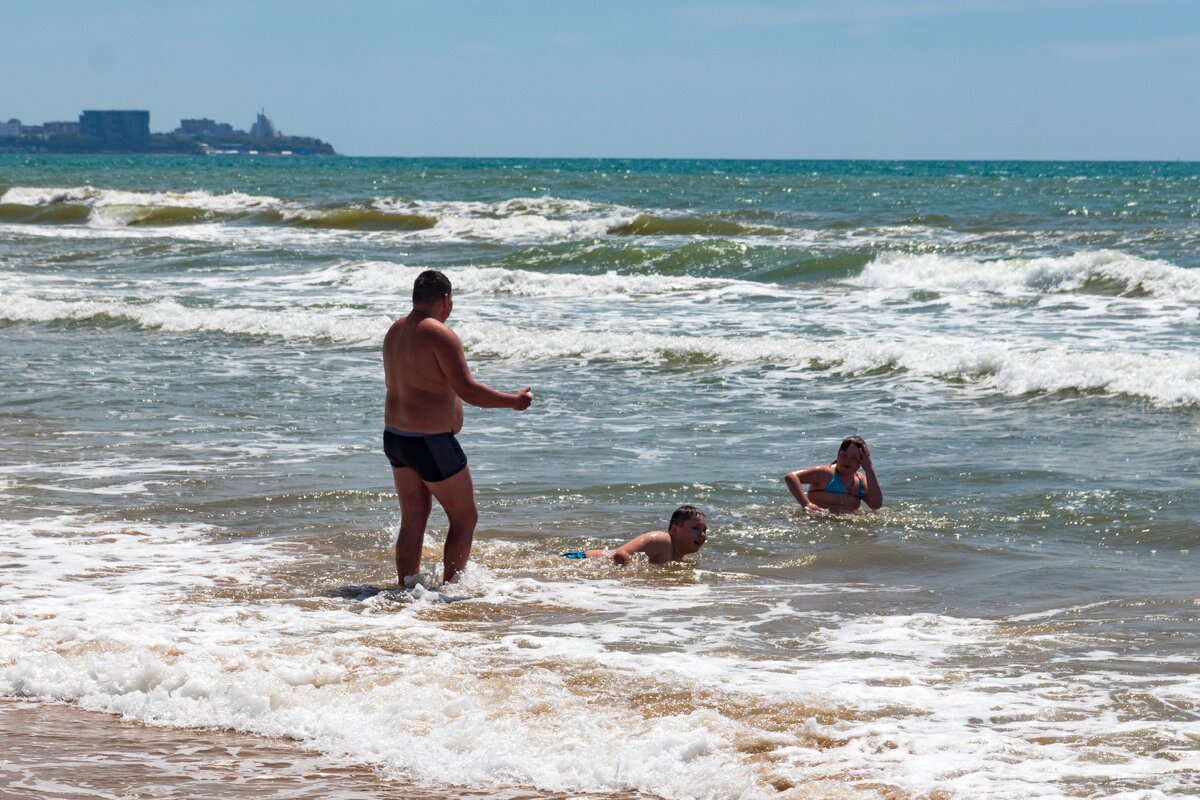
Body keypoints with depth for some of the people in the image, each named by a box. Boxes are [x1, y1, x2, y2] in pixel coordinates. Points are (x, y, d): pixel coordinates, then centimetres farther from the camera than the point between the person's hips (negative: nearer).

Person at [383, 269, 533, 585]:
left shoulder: (395, 331, 9)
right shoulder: (440, 335, -18)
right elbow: (468, 390, -21)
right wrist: (514, 401, -10)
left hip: (395, 437, 9)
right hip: (431, 442, -9)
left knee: (413, 521, 15)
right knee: (464, 519, 5)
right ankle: (449, 587, 5)